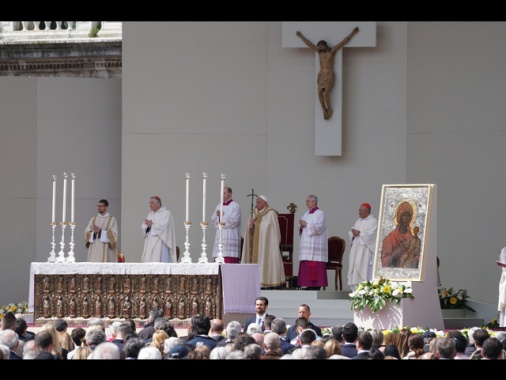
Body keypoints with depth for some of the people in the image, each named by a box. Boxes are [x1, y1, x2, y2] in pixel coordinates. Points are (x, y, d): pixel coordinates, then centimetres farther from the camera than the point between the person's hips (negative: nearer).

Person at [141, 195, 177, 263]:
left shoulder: (166, 213, -3)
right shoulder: (150, 214, 18)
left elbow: (163, 226, -17)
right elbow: (144, 226, 10)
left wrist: (152, 224, -5)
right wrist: (148, 226, -12)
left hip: (161, 243, -7)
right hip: (150, 244, 7)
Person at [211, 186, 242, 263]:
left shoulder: (235, 206, -1)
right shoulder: (219, 206, 18)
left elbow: (234, 220, -11)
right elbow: (213, 219, 11)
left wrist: (221, 216, -6)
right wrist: (218, 215, -9)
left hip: (230, 238, -6)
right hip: (219, 236, 6)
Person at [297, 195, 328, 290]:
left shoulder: (320, 213, -3)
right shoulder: (306, 214, 20)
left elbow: (319, 227, -15)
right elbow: (301, 229, 22)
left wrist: (306, 224, -12)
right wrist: (301, 226, -1)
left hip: (315, 245, -8)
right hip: (306, 244, 8)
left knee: (315, 267, -12)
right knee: (306, 267, 2)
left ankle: (316, 286, -12)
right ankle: (309, 286, 3)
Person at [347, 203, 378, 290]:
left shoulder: (373, 221, -3)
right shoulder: (358, 221, 20)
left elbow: (370, 234, -16)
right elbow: (350, 232, 15)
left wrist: (359, 233, -9)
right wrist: (354, 233, -7)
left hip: (366, 249, -7)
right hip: (356, 249, 7)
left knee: (364, 270, -12)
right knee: (355, 268, 1)